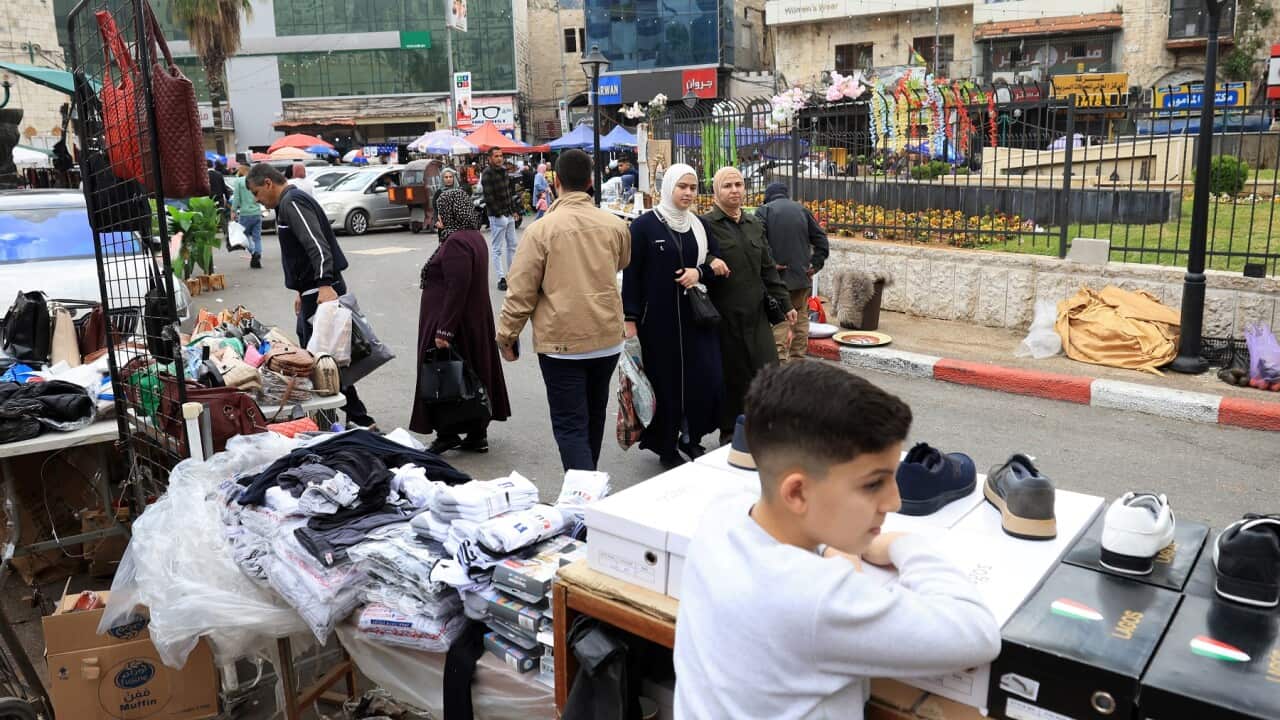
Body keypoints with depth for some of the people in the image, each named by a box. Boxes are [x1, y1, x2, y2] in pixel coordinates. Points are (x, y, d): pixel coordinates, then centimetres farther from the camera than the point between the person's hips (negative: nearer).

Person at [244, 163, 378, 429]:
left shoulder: (293, 203, -13)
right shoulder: (288, 203, 21)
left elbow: (317, 245, -27)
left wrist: (325, 285, -37)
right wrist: (302, 292, 28)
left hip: (322, 291, -11)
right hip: (313, 290, 11)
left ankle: (358, 419, -5)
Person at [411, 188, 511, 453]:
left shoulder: (455, 243, -20)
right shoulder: (476, 237, 11)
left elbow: (457, 289, -25)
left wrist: (443, 330, -24)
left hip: (453, 322, -10)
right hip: (477, 322, 10)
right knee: (475, 373, 13)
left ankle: (447, 433, 8)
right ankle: (477, 435, 21)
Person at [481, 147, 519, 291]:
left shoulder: (503, 171, 12)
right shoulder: (487, 174, -13)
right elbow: (488, 197, -18)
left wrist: (513, 210, 13)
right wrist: (498, 214, -17)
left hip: (509, 215, 8)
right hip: (497, 216, -8)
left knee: (512, 246, 14)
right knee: (498, 250, -2)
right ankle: (501, 279, 1)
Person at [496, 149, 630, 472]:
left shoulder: (541, 229, -13)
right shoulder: (615, 225, -1)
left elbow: (521, 290, -11)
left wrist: (506, 334, 1)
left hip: (561, 341, -5)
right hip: (608, 338, 5)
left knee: (570, 426, 0)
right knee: (594, 417, 22)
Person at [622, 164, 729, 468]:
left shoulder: (699, 225, 10)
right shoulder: (645, 225, -4)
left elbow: (718, 263, 14)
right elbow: (631, 274, -6)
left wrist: (700, 272, -9)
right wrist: (631, 318, -11)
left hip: (695, 316, 5)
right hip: (658, 317, -4)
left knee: (706, 379, 0)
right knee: (665, 380, 0)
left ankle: (691, 437, 21)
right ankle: (665, 446, 16)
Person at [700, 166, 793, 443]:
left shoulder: (755, 224, 14)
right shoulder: (706, 224, -7)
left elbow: (768, 269, 18)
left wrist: (784, 303, 16)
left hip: (757, 314, 5)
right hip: (725, 317, -5)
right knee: (731, 377, 6)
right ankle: (729, 434, 22)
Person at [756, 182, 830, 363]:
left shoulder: (764, 211, 0)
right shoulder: (801, 209, 11)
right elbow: (821, 239, 5)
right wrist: (816, 264, 4)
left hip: (778, 275, -3)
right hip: (802, 275, 4)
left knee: (780, 319, -3)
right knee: (801, 318, 12)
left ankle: (781, 360, -10)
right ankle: (798, 360, 17)